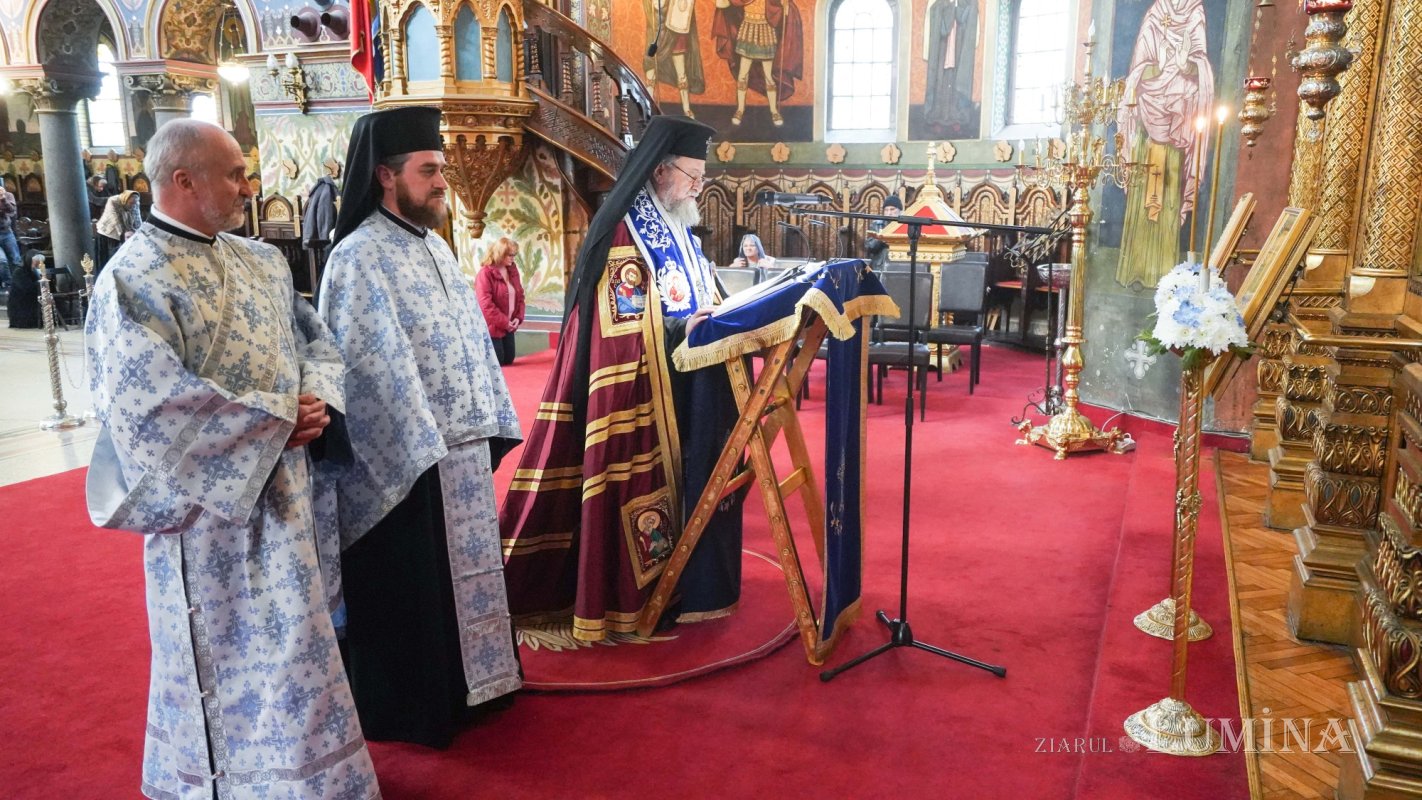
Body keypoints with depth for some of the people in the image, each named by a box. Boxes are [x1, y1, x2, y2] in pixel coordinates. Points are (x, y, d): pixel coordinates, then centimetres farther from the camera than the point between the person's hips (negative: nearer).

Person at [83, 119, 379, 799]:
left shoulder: (262, 262, 8)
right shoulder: (131, 280, -14)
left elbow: (317, 340, 13)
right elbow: (153, 401, -23)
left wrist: (317, 401, -9)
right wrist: (279, 418, -17)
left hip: (281, 491, 7)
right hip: (209, 503, -7)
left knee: (291, 648, 17)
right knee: (229, 661, 5)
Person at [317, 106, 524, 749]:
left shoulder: (435, 246, 11)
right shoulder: (358, 259, -14)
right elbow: (374, 371, -18)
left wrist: (487, 427, 11)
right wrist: (425, 448, -20)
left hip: (460, 451, 8)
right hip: (403, 463, -8)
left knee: (462, 571, 18)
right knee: (408, 589, 6)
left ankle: (463, 683, 34)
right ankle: (410, 708, 23)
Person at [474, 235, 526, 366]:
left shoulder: (512, 270, 6)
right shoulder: (485, 273, -18)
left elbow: (520, 295, 11)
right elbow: (485, 304, -23)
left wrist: (518, 317, -4)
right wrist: (504, 322, -20)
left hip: (508, 325, 7)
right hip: (491, 326, -7)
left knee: (508, 360, 11)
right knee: (496, 361, -5)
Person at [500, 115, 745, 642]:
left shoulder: (678, 231, 15)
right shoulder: (623, 236, -13)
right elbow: (626, 333, -19)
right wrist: (685, 330, -25)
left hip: (689, 390, 9)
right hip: (645, 397, -9)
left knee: (689, 485, 14)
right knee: (643, 485, -2)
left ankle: (687, 582, 28)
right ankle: (632, 597, 11)